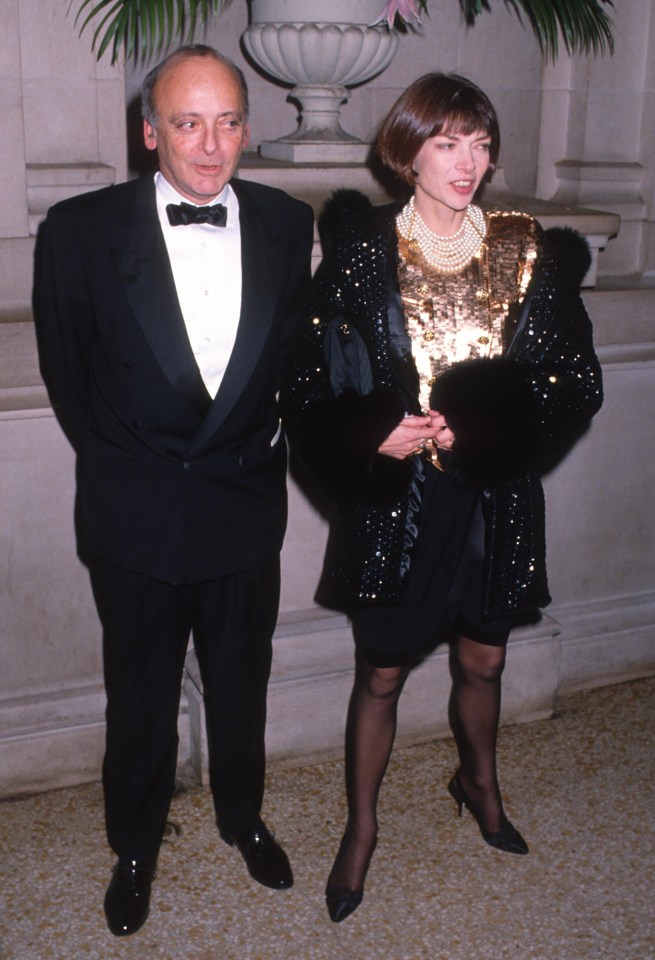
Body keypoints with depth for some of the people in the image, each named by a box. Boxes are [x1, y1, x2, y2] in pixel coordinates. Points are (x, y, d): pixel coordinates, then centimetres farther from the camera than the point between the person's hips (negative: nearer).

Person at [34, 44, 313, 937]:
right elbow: (67, 371, -1)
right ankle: (135, 846, 40)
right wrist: (122, 462, 2)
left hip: (247, 504, 2)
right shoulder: (81, 229, -11)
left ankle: (242, 815, 46)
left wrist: (266, 443, 6)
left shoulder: (286, 225, -3)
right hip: (136, 514, -2)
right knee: (140, 697, 15)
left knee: (242, 683, 20)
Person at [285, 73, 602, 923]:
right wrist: (376, 435, -23)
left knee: (482, 661, 21)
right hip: (395, 502, -2)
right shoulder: (361, 255, -7)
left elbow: (580, 382, -4)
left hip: (495, 501, 2)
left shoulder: (529, 253, -3)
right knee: (381, 675, 12)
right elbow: (314, 387, -5)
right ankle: (361, 828, 34)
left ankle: (479, 782, 50)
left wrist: (479, 425, -17)